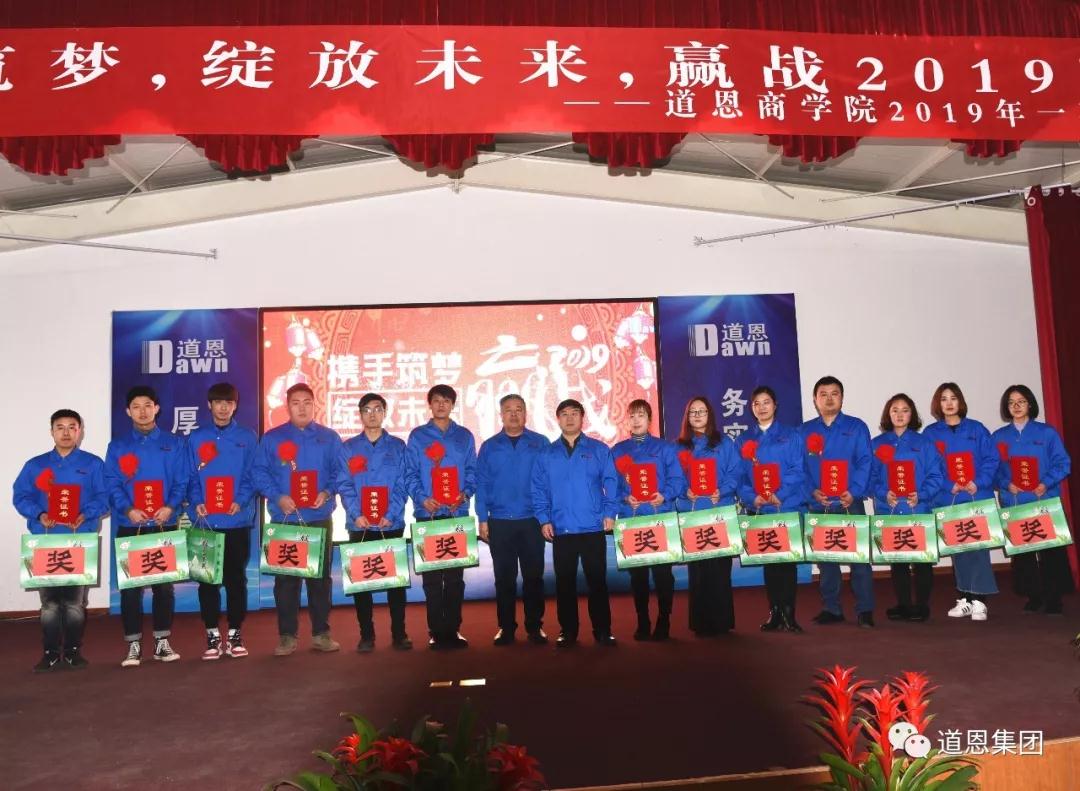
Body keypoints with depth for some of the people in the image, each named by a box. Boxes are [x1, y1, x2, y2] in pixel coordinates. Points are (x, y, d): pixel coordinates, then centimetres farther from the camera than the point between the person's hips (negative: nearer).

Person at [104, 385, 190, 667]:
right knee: (130, 586, 1)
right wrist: (128, 509, -18)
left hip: (165, 526, 0)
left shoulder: (174, 444, 7)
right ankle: (133, 644, 9)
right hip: (129, 527, 0)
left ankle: (162, 641, 14)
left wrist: (171, 507, -16)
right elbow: (112, 485, -1)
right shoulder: (117, 446, 8)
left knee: (164, 584, 5)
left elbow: (182, 481, 1)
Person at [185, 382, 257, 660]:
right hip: (205, 521, 1)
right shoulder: (196, 438, 9)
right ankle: (213, 635, 13)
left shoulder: (247, 438, 6)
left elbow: (252, 476, 2)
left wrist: (241, 501, -14)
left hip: (238, 520, -1)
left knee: (236, 577, 5)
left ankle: (235, 634, 14)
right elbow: (190, 477, 5)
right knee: (207, 579, 4)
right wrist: (196, 502, -11)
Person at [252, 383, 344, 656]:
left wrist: (327, 492, -14)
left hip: (319, 519, 1)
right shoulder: (272, 438, 4)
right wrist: (277, 497, -15)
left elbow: (340, 472, 3)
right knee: (285, 578, 3)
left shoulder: (329, 438, 6)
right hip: (284, 519, -1)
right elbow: (259, 473, -1)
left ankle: (321, 633, 17)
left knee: (320, 577, 7)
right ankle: (287, 635, 12)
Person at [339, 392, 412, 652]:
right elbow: (345, 486, -1)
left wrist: (391, 515, -14)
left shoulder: (397, 446, 6)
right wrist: (356, 514, -16)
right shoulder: (349, 448, 7)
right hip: (359, 525, 1)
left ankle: (399, 633, 13)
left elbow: (402, 485, -1)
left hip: (392, 524, 0)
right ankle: (366, 635, 13)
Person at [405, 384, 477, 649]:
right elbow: (410, 474, 0)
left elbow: (472, 471, 8)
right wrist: (421, 498, -16)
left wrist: (465, 492, -10)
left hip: (458, 514, 2)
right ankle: (436, 630, 8)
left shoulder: (464, 436, 11)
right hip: (428, 515, -2)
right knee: (431, 575, 1)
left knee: (455, 574, 4)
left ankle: (453, 628, 13)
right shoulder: (417, 436, 6)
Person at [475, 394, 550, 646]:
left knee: (533, 576, 5)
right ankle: (506, 627, 17)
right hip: (499, 522, 1)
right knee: (504, 577, 7)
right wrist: (482, 519, -2)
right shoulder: (489, 447, 6)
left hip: (531, 521, -1)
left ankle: (534, 626, 16)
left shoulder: (540, 444, 3)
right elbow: (481, 484, 5)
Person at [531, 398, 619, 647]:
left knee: (597, 581, 3)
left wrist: (609, 513, -8)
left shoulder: (599, 450, 4)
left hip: (593, 528, -1)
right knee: (564, 583, 8)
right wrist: (544, 519, -3)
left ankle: (603, 630, 13)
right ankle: (567, 631, 18)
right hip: (560, 530, 2)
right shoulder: (547, 454, 9)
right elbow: (539, 489, 6)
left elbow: (611, 483, 1)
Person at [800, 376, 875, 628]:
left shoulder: (856, 427, 5)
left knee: (859, 557, -3)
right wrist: (812, 491, -10)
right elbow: (799, 467, 6)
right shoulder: (805, 431, 10)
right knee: (824, 558, 7)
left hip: (850, 504, -2)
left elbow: (865, 463, -3)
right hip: (819, 506, 2)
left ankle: (865, 610, 5)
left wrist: (854, 492, -16)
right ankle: (831, 609, 18)